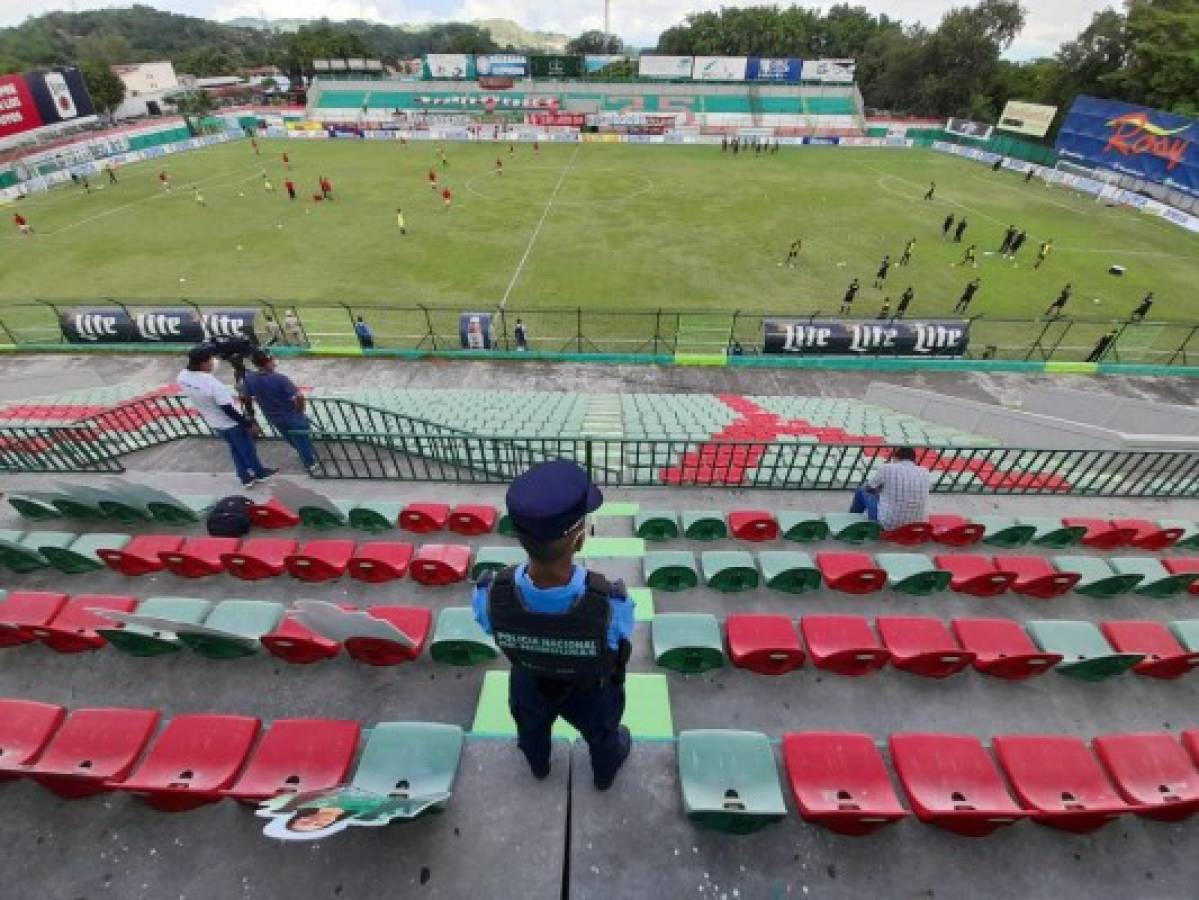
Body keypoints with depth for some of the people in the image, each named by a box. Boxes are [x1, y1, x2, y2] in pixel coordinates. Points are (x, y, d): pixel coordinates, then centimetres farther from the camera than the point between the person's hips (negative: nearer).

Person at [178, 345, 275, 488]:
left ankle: (245, 478, 35)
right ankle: (259, 472, 36)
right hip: (231, 423, -7)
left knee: (235, 449, 24)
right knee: (248, 449, 16)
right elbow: (229, 410, -28)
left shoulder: (182, 377, -12)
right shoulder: (213, 384, -34)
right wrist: (249, 424, -19)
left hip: (213, 423, 7)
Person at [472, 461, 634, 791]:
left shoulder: (489, 595, -39)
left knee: (532, 731, 39)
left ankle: (538, 766, 73)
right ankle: (604, 774, 69)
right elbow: (620, 648, -21)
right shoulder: (612, 603, -45)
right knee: (601, 735, 36)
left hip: (530, 687, 2)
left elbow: (496, 633, -15)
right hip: (590, 693, -1)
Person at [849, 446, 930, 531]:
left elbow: (868, 488, 4)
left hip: (888, 525, -5)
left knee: (861, 491, 20)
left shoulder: (886, 468, -14)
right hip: (917, 526, 5)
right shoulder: (924, 472, -2)